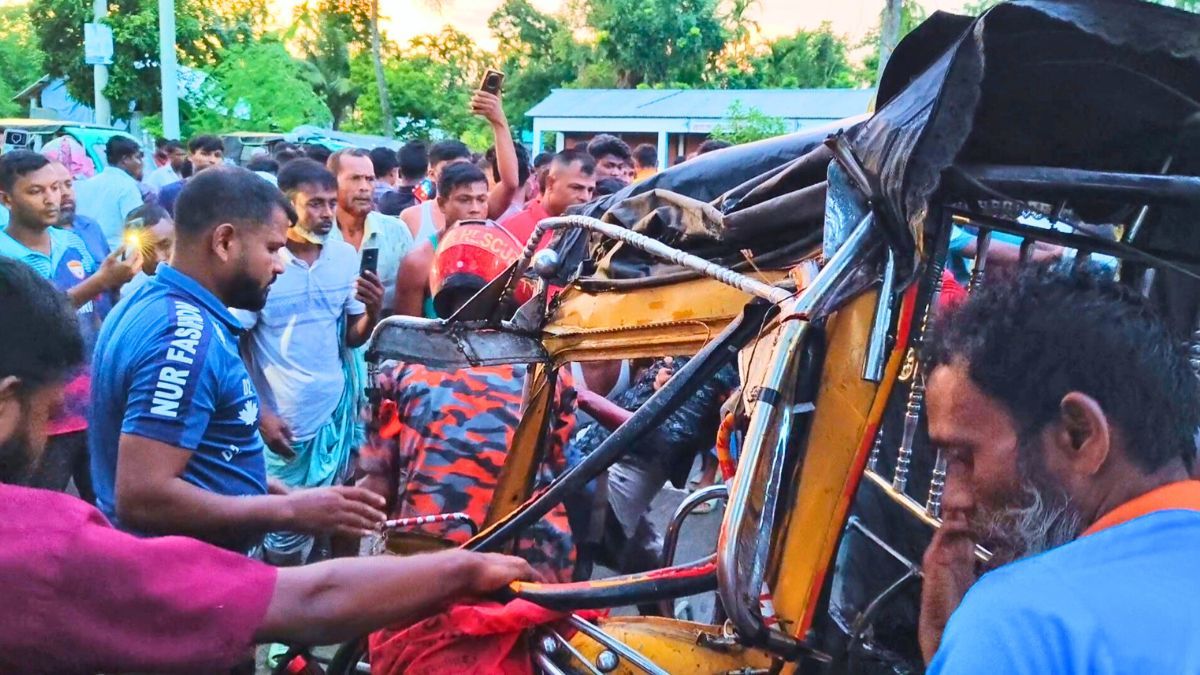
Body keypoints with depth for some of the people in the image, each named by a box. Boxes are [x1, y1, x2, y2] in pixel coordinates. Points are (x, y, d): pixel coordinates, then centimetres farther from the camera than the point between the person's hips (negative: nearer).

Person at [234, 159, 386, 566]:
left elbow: (353, 337, 6)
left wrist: (374, 311, -15)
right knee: (285, 528, 7)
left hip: (336, 412, 4)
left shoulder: (346, 255, 0)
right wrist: (258, 414, -13)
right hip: (283, 421, -4)